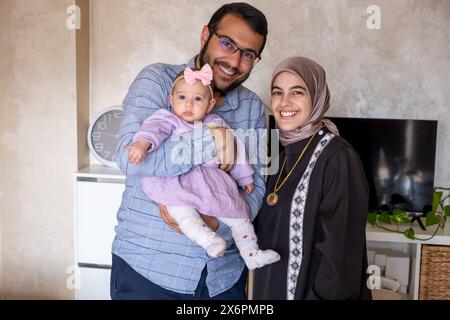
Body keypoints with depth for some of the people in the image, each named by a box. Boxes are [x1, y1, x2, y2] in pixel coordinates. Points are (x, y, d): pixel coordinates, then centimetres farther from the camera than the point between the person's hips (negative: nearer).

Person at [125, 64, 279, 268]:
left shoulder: (217, 124, 16)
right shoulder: (169, 120, 4)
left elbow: (235, 149, 24)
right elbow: (155, 128, -18)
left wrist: (244, 177, 28)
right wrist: (142, 143, -41)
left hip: (214, 180, 4)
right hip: (179, 181, -3)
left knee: (238, 215, 3)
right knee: (176, 202, -37)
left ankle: (252, 255, 20)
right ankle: (205, 237, -39)